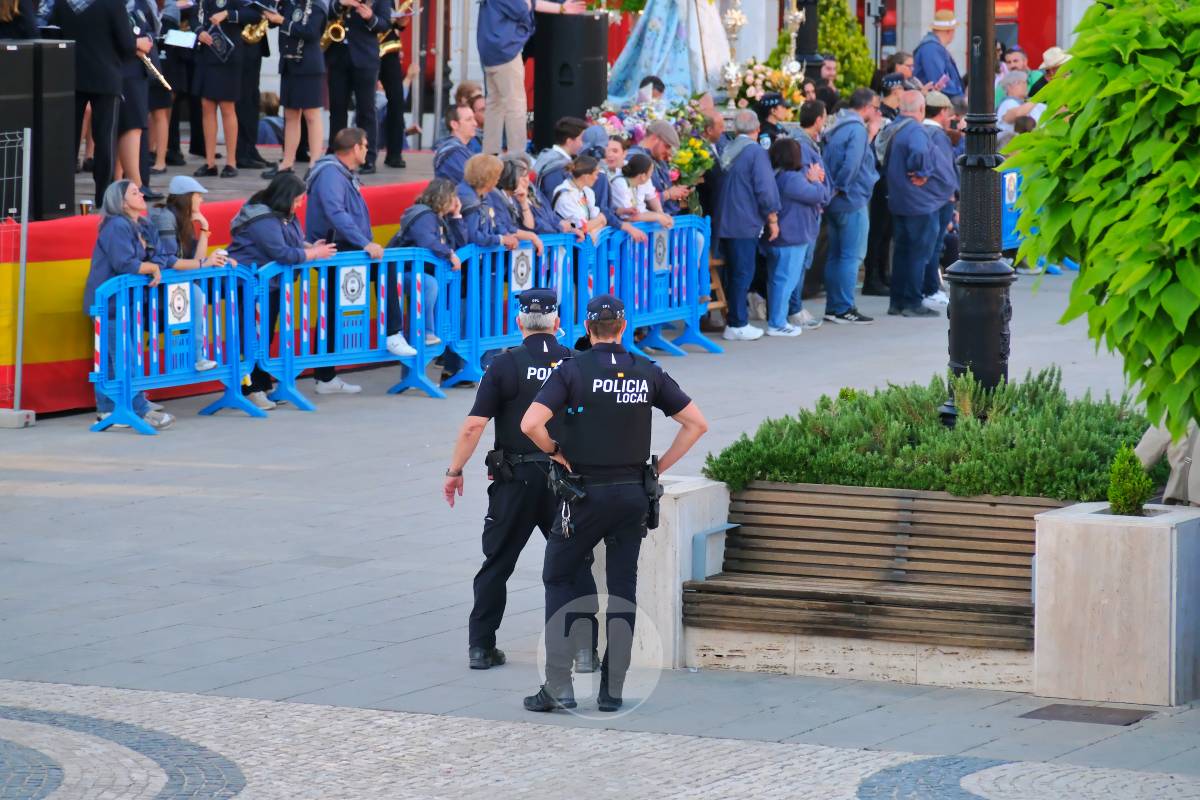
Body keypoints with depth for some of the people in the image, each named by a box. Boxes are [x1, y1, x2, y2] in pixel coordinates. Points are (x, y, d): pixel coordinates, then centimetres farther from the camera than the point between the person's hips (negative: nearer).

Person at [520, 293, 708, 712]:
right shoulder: (648, 373, 2)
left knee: (559, 579, 10)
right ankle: (613, 690, 7)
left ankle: (558, 685, 0)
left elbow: (530, 424, -20)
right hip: (635, 495, 3)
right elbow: (696, 423, 4)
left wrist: (556, 453, -2)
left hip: (586, 493, -3)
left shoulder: (572, 370, -9)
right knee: (623, 589, 9)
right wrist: (659, 467, 6)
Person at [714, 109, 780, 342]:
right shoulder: (756, 152, -11)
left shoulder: (727, 151, 9)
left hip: (725, 222, 7)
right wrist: (772, 219, -4)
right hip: (746, 223, -7)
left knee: (734, 272, 13)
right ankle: (737, 325, -3)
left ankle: (735, 320, 17)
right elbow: (765, 189, -14)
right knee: (743, 273, -3)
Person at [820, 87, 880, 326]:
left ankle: (833, 307, 17)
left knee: (836, 255, 13)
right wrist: (841, 188, -12)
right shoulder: (857, 129, -15)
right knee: (852, 256, -5)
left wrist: (870, 135, 17)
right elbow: (852, 163, -24)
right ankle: (845, 308, -6)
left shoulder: (837, 127, 14)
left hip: (835, 203, 9)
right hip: (852, 200, -9)